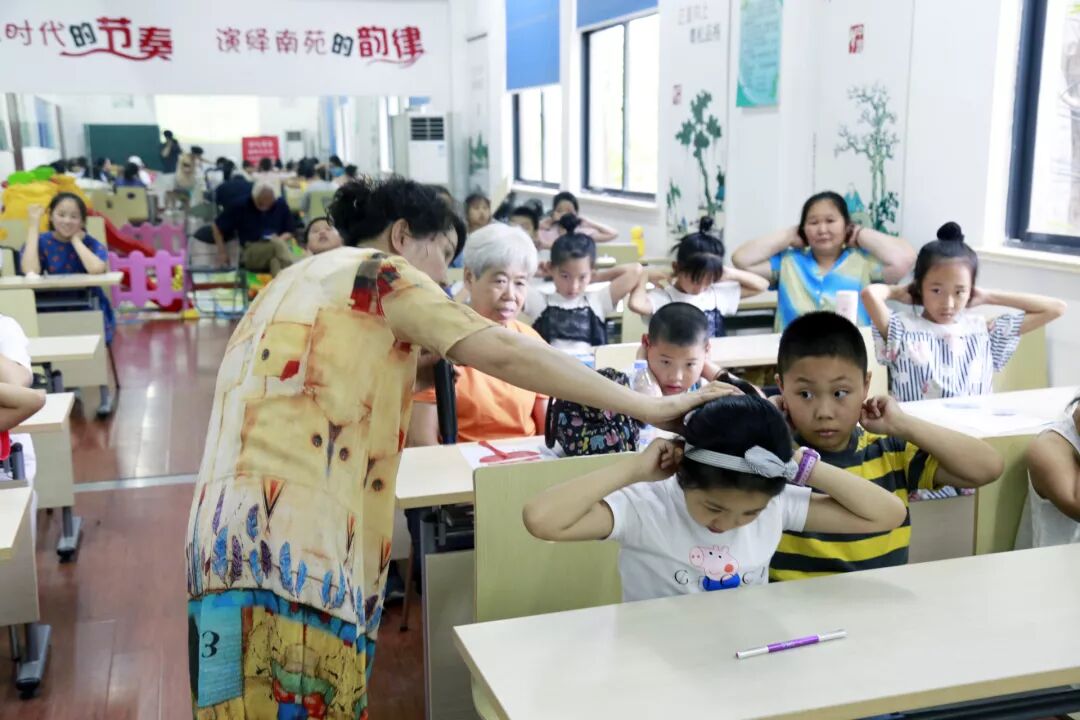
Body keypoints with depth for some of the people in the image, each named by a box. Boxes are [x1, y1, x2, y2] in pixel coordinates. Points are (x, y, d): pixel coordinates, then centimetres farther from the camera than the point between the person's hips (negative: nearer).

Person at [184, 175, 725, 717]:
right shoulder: (378, 271, 0)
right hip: (293, 540, -9)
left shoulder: (298, 280, 25)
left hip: (235, 531, 9)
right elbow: (502, 353, -10)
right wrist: (650, 408, -8)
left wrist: (426, 366, 15)